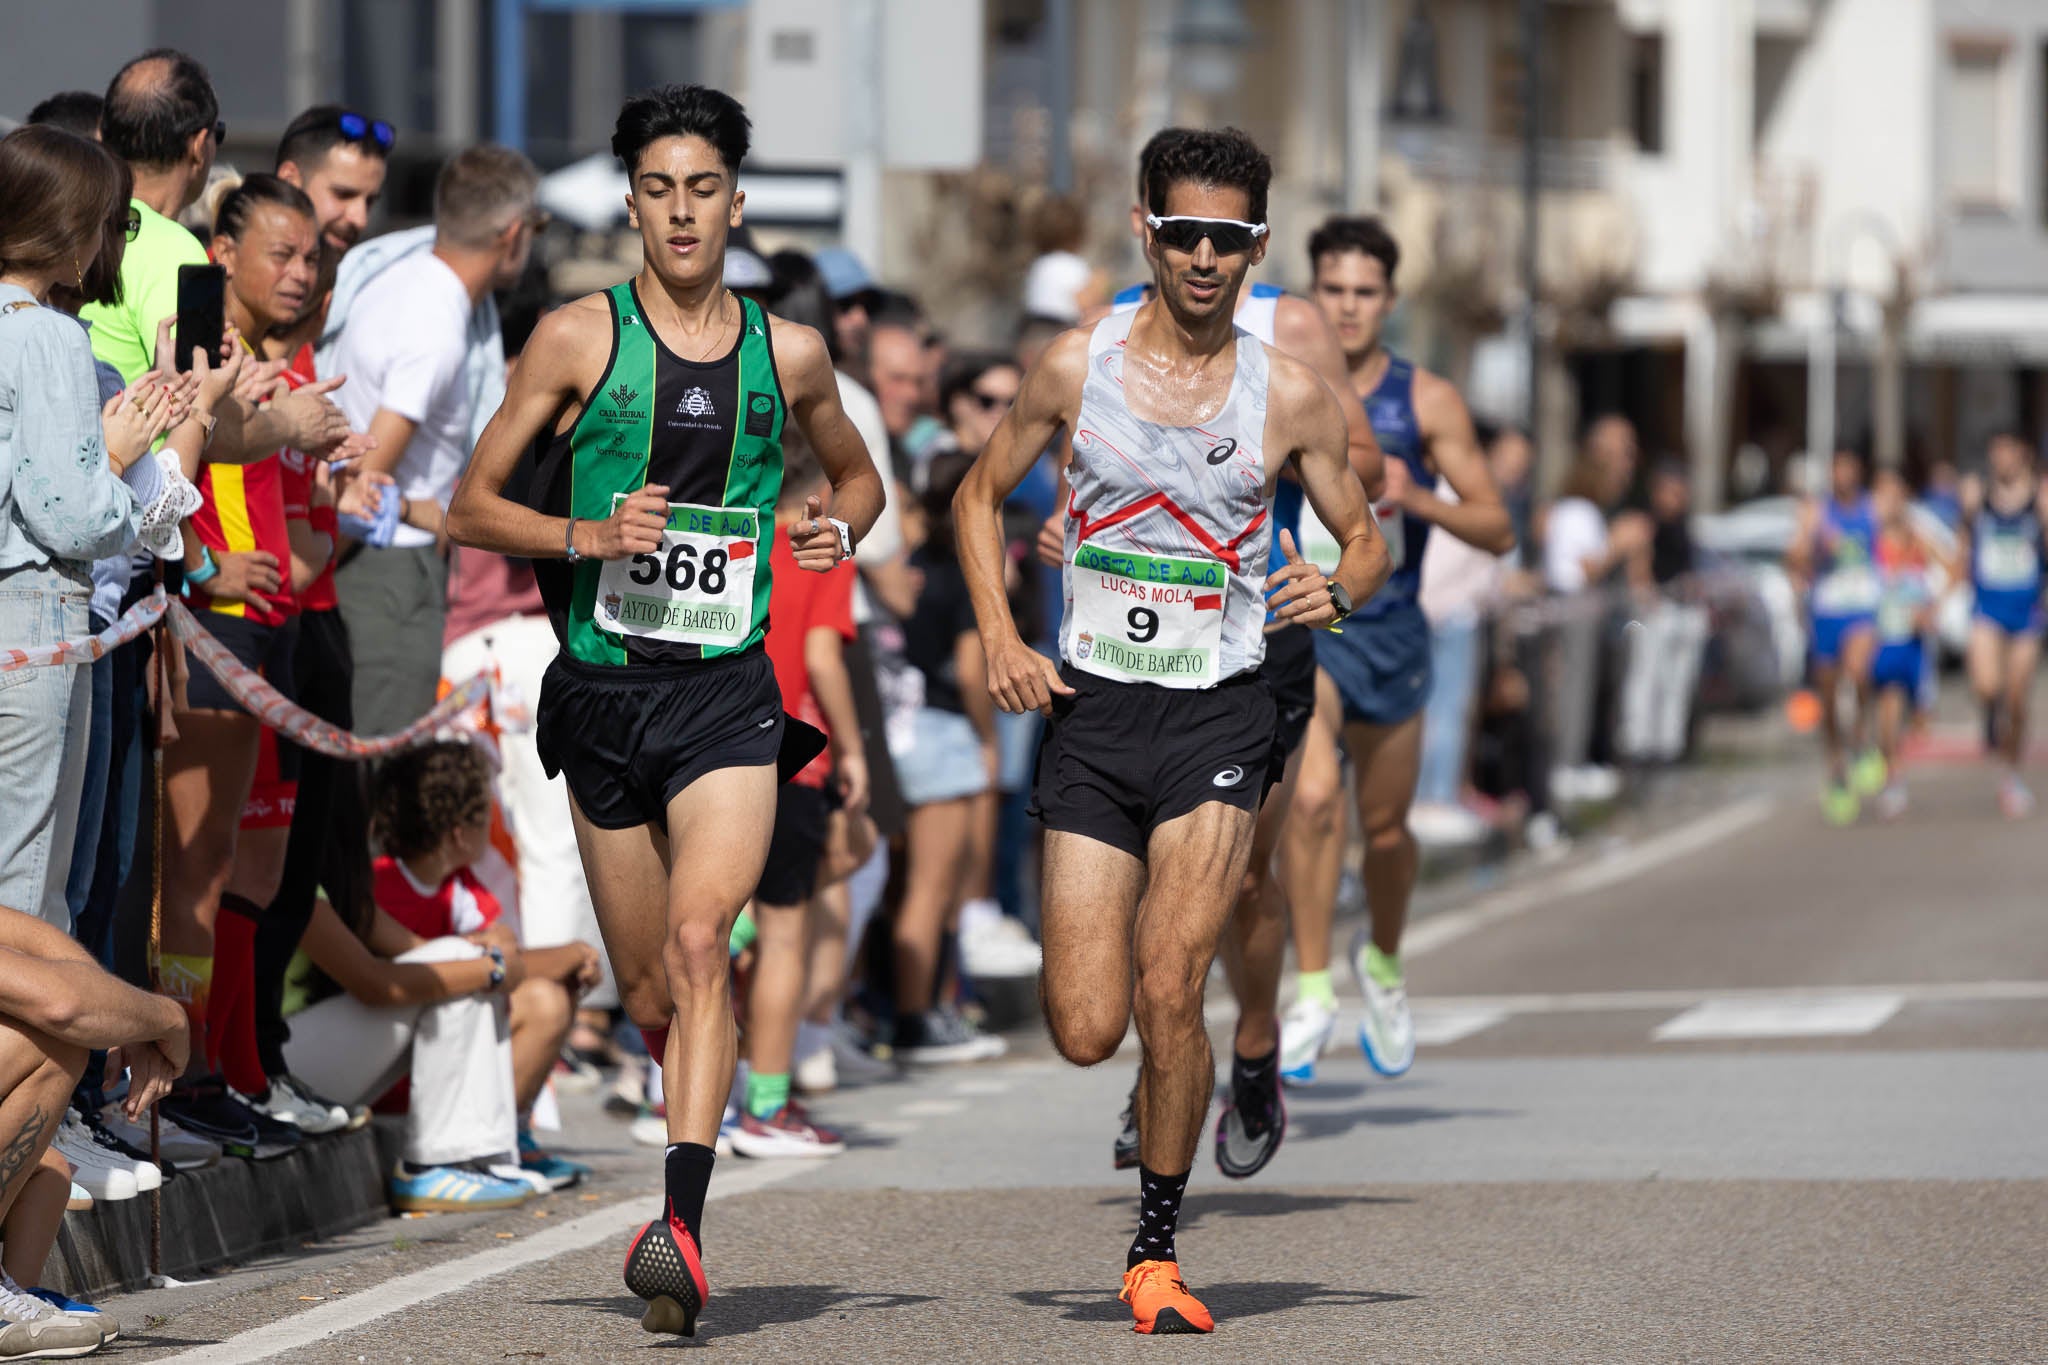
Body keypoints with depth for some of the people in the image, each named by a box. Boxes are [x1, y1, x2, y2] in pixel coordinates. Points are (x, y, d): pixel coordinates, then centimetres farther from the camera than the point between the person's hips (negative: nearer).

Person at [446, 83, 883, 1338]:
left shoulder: (788, 353, 7)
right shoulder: (580, 337, 1)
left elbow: (860, 475, 26)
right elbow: (472, 507, 4)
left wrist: (840, 528, 3)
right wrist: (585, 537, -14)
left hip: (729, 692, -1)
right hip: (604, 691, 1)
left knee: (699, 944, -22)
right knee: (650, 996, 8)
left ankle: (682, 1234, -30)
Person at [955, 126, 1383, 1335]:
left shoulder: (1290, 396, -1)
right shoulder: (1078, 367, 0)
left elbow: (1366, 542, 9)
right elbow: (982, 495, 13)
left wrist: (1336, 589, -15)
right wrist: (1000, 638, -1)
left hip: (1219, 714, -1)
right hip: (1093, 706, 1)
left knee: (1169, 989, -15)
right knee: (1087, 1032, -5)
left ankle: (1157, 1252, 2)